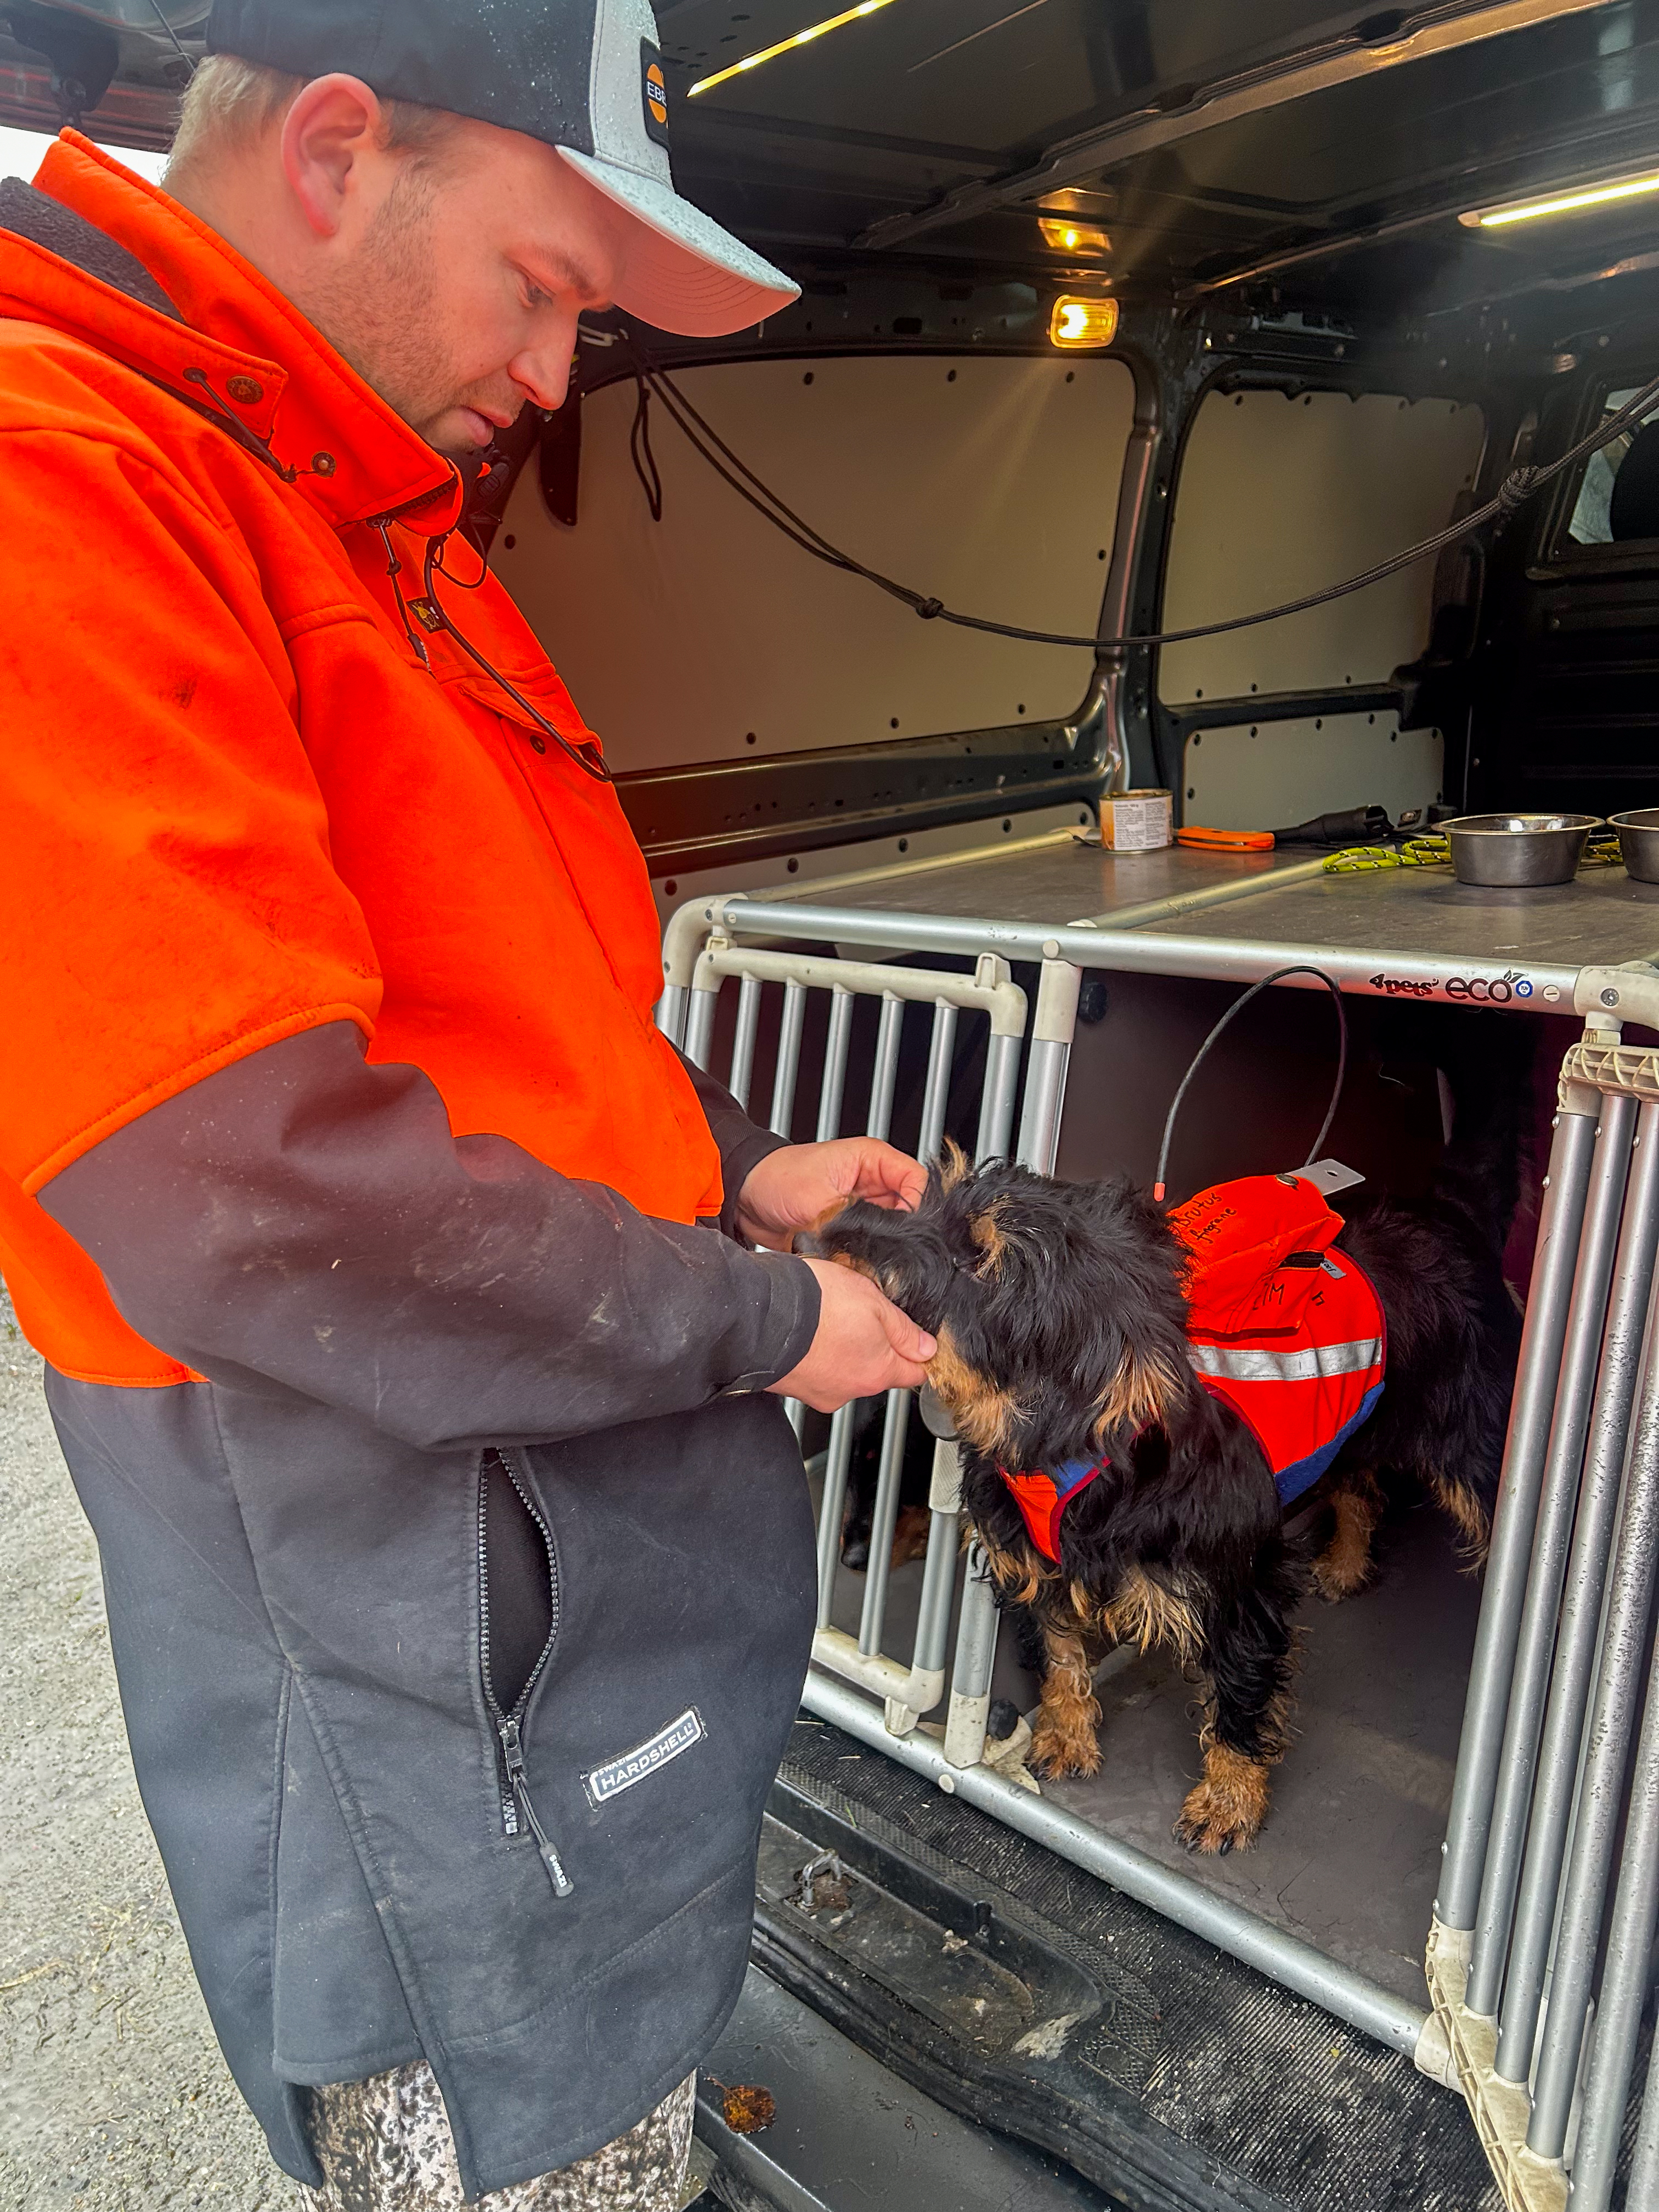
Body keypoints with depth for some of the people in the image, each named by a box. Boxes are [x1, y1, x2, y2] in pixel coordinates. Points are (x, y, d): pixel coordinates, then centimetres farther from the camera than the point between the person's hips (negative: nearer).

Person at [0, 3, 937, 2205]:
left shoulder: (364, 516, 13)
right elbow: (251, 1197, -27)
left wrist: (733, 1174, 8)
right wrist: (756, 1319, -15)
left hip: (615, 1534, 9)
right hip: (423, 1603, -9)